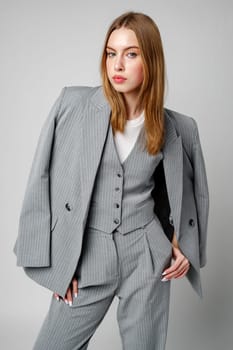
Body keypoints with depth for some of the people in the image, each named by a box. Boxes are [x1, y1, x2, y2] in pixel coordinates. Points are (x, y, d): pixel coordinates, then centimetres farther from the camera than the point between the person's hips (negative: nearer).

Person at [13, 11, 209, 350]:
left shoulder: (177, 128, 0)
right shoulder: (73, 103, -6)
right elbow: (43, 182, -4)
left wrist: (182, 245, 6)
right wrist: (54, 259, -6)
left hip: (147, 257, 1)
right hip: (85, 257, -1)